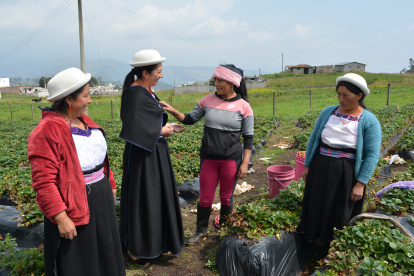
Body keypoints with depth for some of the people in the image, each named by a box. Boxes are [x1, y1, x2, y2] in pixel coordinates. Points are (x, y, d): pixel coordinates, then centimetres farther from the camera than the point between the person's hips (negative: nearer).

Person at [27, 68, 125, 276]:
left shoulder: (84, 121, 3)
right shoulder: (47, 131, -21)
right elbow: (44, 182, -23)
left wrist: (110, 185, 15)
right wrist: (60, 218, -24)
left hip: (101, 198, 8)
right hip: (74, 206, -8)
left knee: (104, 252, 25)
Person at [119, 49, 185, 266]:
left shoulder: (144, 91, 9)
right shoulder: (136, 94, -21)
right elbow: (135, 130, -28)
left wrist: (165, 127, 7)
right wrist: (161, 132, -16)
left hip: (153, 152, 10)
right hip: (143, 156, -10)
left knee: (154, 196, 20)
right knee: (141, 198, 4)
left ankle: (152, 239, 38)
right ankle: (136, 248, 23)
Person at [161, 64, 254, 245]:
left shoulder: (243, 106, -7)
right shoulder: (208, 100, 0)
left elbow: (248, 137, -3)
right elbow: (190, 119, 8)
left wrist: (245, 163, -6)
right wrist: (173, 111, -9)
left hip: (231, 159, -2)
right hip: (208, 158, 2)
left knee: (226, 197, 15)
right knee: (205, 198, 9)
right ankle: (201, 231, 30)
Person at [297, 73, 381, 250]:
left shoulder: (369, 121, -9)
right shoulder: (328, 112, 2)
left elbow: (372, 155, -10)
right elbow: (313, 140, 8)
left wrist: (360, 184, -13)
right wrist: (306, 166, 7)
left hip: (347, 174, -3)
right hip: (320, 170, 4)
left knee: (341, 214, 10)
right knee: (316, 207, 15)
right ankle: (313, 241, 37)